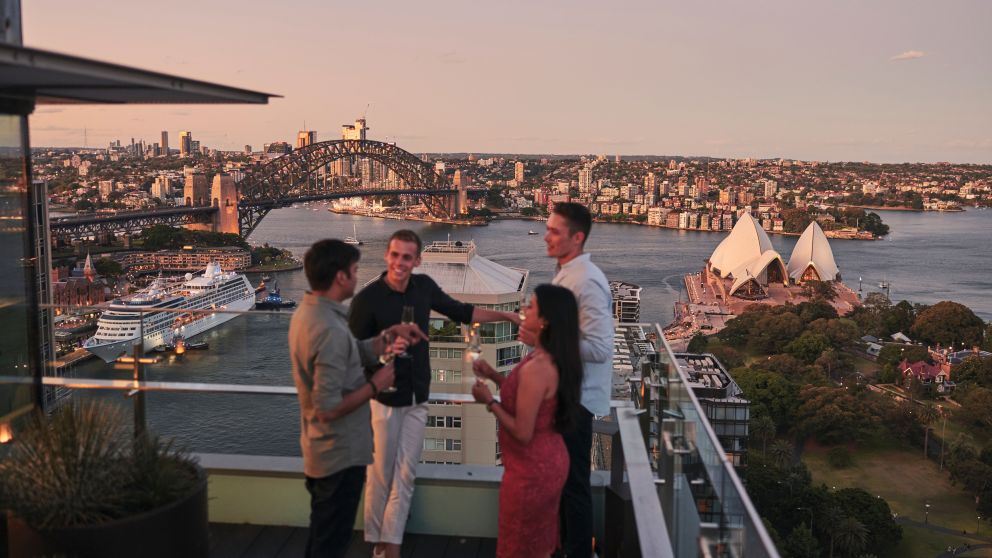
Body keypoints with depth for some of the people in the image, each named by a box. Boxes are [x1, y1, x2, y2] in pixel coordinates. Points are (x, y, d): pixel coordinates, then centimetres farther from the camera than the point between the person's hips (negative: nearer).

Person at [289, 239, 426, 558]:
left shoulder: (307, 312, 2)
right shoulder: (329, 329, -29)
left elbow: (352, 355, 11)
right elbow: (329, 409, -30)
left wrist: (390, 335, 1)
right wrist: (376, 385, -19)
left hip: (322, 449, 9)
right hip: (340, 454, -9)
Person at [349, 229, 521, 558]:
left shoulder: (424, 286, -2)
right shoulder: (367, 299, -17)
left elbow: (460, 312, 11)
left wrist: (506, 316, 6)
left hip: (418, 399, 5)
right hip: (384, 399, -5)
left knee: (405, 475, 8)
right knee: (381, 475, 6)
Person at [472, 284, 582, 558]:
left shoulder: (535, 368, -29)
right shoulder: (554, 360, 0)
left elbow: (523, 432, -26)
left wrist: (489, 402, -13)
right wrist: (493, 375, 5)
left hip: (531, 470, -9)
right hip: (551, 462, 9)